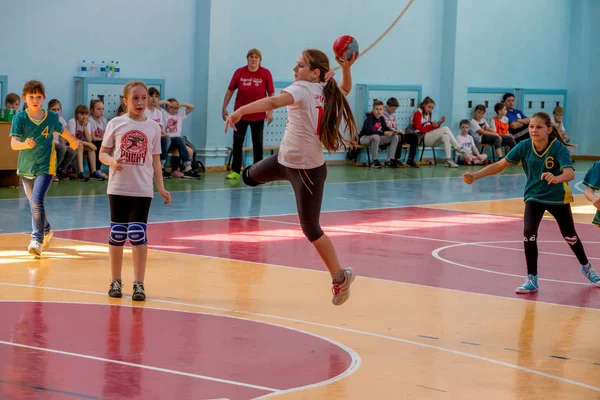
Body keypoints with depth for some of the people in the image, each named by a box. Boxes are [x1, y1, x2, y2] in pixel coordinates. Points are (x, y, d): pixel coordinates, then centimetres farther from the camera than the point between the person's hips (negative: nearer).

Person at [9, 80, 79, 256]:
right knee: (35, 204, 16)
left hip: (45, 167, -2)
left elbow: (62, 131, 19)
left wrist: (73, 141, 37)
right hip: (26, 168, 2)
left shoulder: (51, 117, -4)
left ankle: (37, 240, -17)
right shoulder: (20, 118, -9)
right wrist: (25, 144, -40)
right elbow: (13, 143, -18)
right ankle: (46, 231, 41)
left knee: (37, 201, -20)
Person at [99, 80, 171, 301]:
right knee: (117, 234, 6)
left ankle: (139, 284, 1)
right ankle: (116, 281, 19)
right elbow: (103, 153, 5)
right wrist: (112, 162, -17)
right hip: (118, 188, 0)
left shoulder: (153, 127, 5)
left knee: (138, 235, -6)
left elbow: (155, 159, 9)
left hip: (143, 190, 0)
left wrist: (161, 188, 2)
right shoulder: (115, 124, 1)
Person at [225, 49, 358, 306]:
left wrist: (240, 111, -52)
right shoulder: (325, 91, 0)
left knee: (310, 229, 0)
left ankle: (340, 277, 13)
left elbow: (273, 102, -42)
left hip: (308, 169, -9)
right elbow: (345, 89, 23)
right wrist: (346, 69, 4)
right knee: (250, 177, 26)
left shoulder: (303, 89, -23)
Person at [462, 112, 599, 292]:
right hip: (534, 197, 1)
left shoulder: (558, 147, -25)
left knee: (570, 237, 14)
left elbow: (570, 173, -39)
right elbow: (500, 165, -14)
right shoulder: (524, 146, -17)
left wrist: (557, 178, -61)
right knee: (529, 233, -21)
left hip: (557, 198, -1)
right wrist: (475, 176, -24)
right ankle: (532, 279, -8)